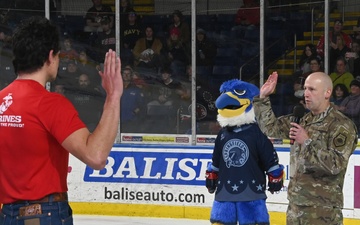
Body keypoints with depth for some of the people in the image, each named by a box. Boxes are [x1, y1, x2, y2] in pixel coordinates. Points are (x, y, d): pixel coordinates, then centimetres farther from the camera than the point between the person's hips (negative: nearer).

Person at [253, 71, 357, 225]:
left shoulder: (342, 126, -11)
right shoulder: (303, 119, 11)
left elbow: (336, 164, -19)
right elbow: (270, 128, 19)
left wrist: (307, 142, -20)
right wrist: (262, 98, 11)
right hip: (295, 204, 7)